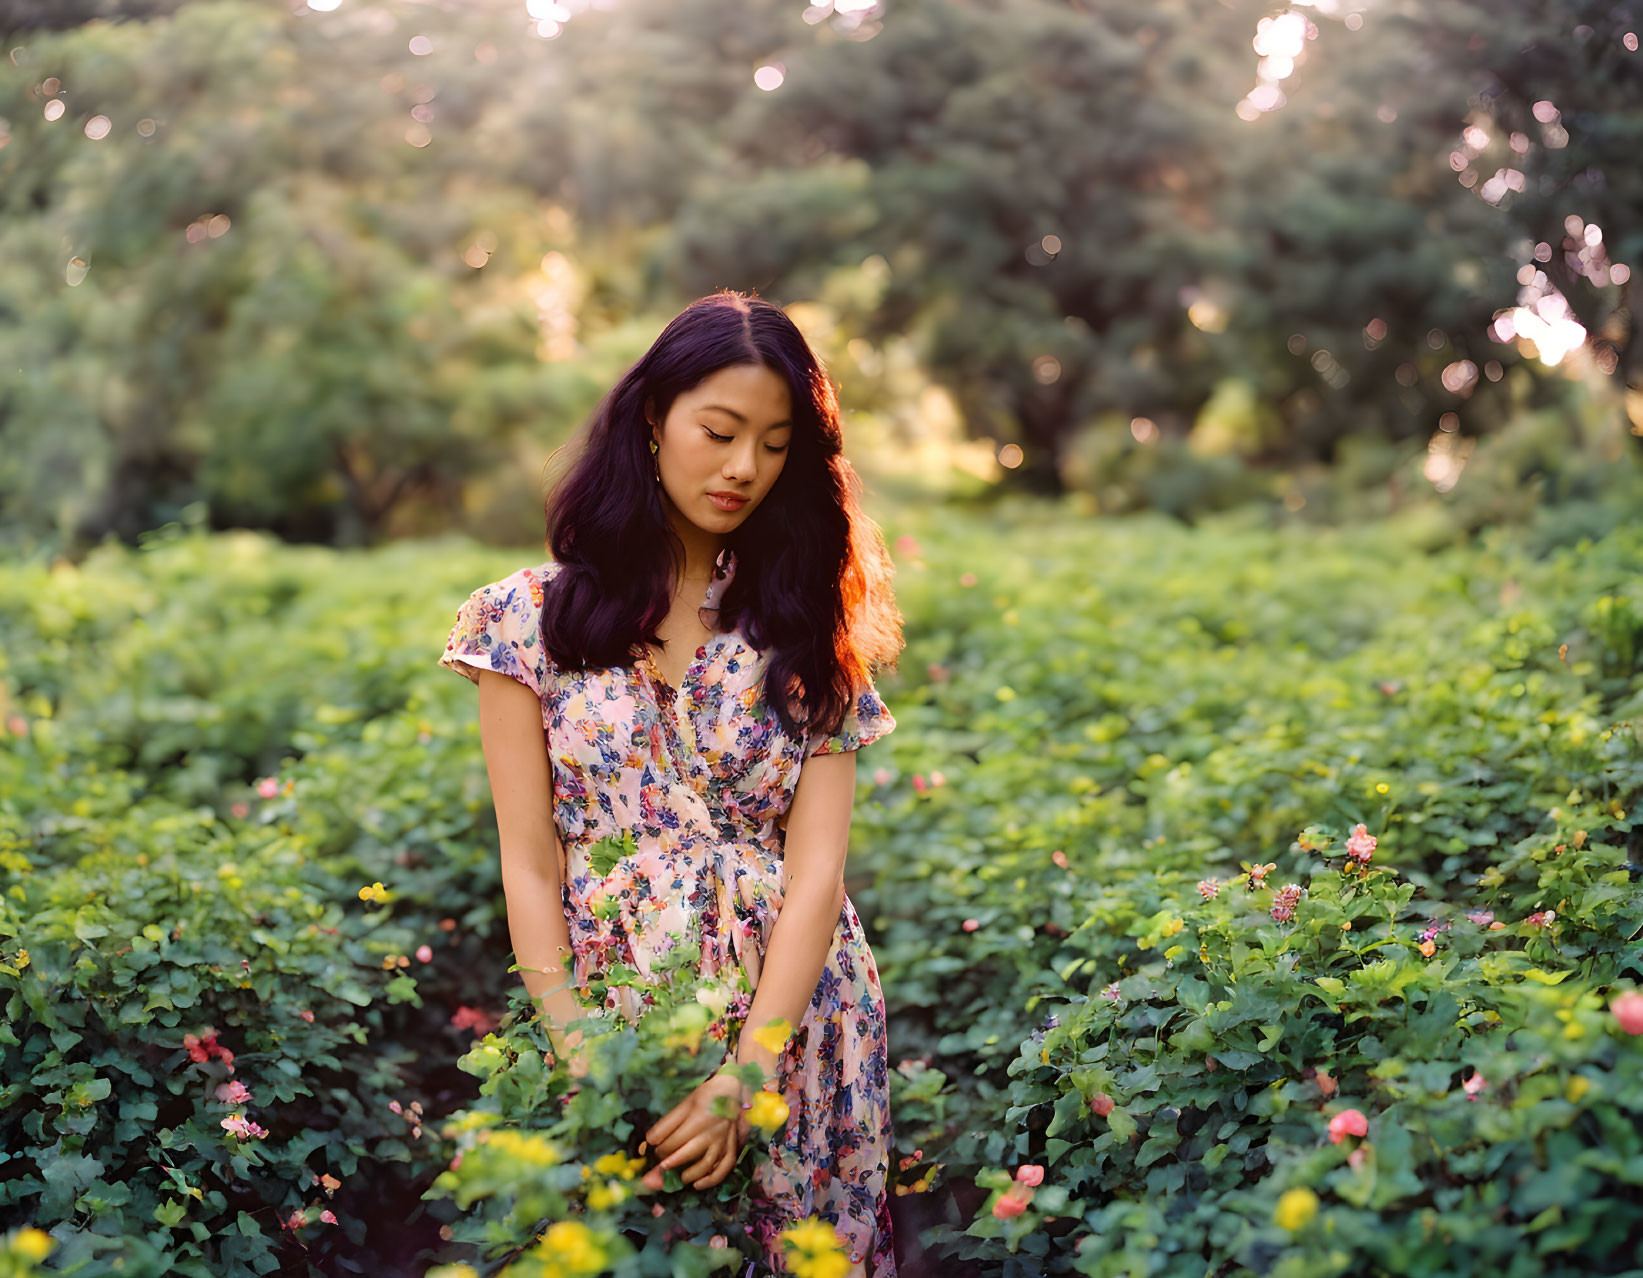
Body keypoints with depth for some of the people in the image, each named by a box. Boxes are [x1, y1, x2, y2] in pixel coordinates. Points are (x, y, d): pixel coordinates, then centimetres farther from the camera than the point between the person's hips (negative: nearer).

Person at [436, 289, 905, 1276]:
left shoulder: (807, 626, 2)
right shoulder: (534, 618, 0)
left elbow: (816, 870, -7)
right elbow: (530, 865, -3)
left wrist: (747, 1074, -19)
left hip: (791, 1019, 1)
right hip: (608, 1019, -1)